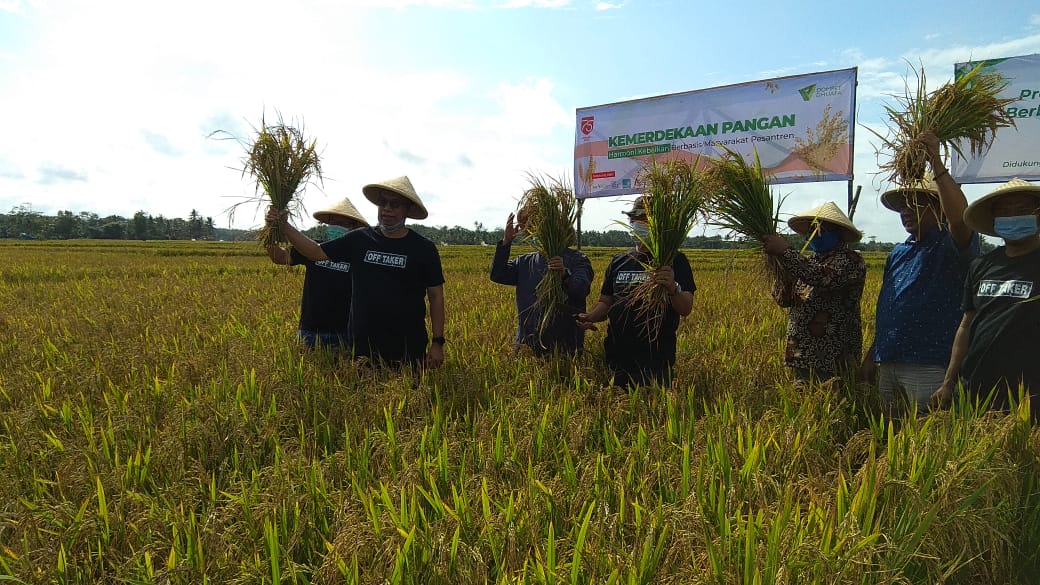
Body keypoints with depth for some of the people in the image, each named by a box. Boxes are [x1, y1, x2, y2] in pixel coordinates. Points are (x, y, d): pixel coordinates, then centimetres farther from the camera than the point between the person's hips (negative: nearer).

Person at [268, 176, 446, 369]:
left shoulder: (424, 249, -3)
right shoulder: (359, 239, 5)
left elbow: (436, 297, -1)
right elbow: (316, 252, 9)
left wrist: (438, 342, -4)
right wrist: (285, 226, -2)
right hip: (363, 346, 3)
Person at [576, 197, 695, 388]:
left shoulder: (674, 261, -2)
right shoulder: (619, 262, 13)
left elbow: (686, 309, -11)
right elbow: (605, 302, 17)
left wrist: (673, 289, -32)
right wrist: (590, 317, -3)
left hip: (656, 358, -4)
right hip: (617, 356, 4)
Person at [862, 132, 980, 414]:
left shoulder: (953, 245, -3)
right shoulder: (898, 253, 17)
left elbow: (960, 218, -28)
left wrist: (936, 163, -29)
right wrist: (872, 354, 18)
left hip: (929, 367, -7)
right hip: (888, 364, 7)